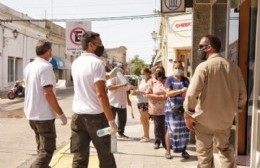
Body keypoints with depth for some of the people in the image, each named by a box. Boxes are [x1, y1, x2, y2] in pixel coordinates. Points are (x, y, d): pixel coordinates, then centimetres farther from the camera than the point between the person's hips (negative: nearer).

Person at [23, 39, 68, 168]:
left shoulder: (28, 67, 8)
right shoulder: (46, 67, -18)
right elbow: (48, 93, -23)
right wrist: (61, 114, -18)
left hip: (31, 114, 9)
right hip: (44, 115, -9)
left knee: (42, 147, 22)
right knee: (47, 149, -2)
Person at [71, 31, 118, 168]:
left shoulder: (75, 63, 10)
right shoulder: (97, 63, -13)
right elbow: (100, 94, -19)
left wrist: (105, 77, 24)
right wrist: (111, 120, -17)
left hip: (77, 115, 7)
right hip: (95, 116, -6)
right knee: (105, 156, 9)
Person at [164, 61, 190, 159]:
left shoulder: (186, 80, 14)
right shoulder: (170, 79, 1)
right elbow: (168, 93, -12)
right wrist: (181, 91, -21)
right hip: (172, 108, -4)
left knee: (184, 130, 4)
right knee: (171, 129, -3)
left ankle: (183, 150, 14)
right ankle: (168, 151, 5)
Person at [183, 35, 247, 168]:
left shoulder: (204, 66, -14)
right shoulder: (234, 67, 1)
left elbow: (192, 94, -19)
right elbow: (242, 94, 5)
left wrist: (188, 114, -7)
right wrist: (236, 109, 19)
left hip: (204, 119, -4)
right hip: (226, 119, 5)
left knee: (204, 153, 9)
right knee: (226, 150, 21)